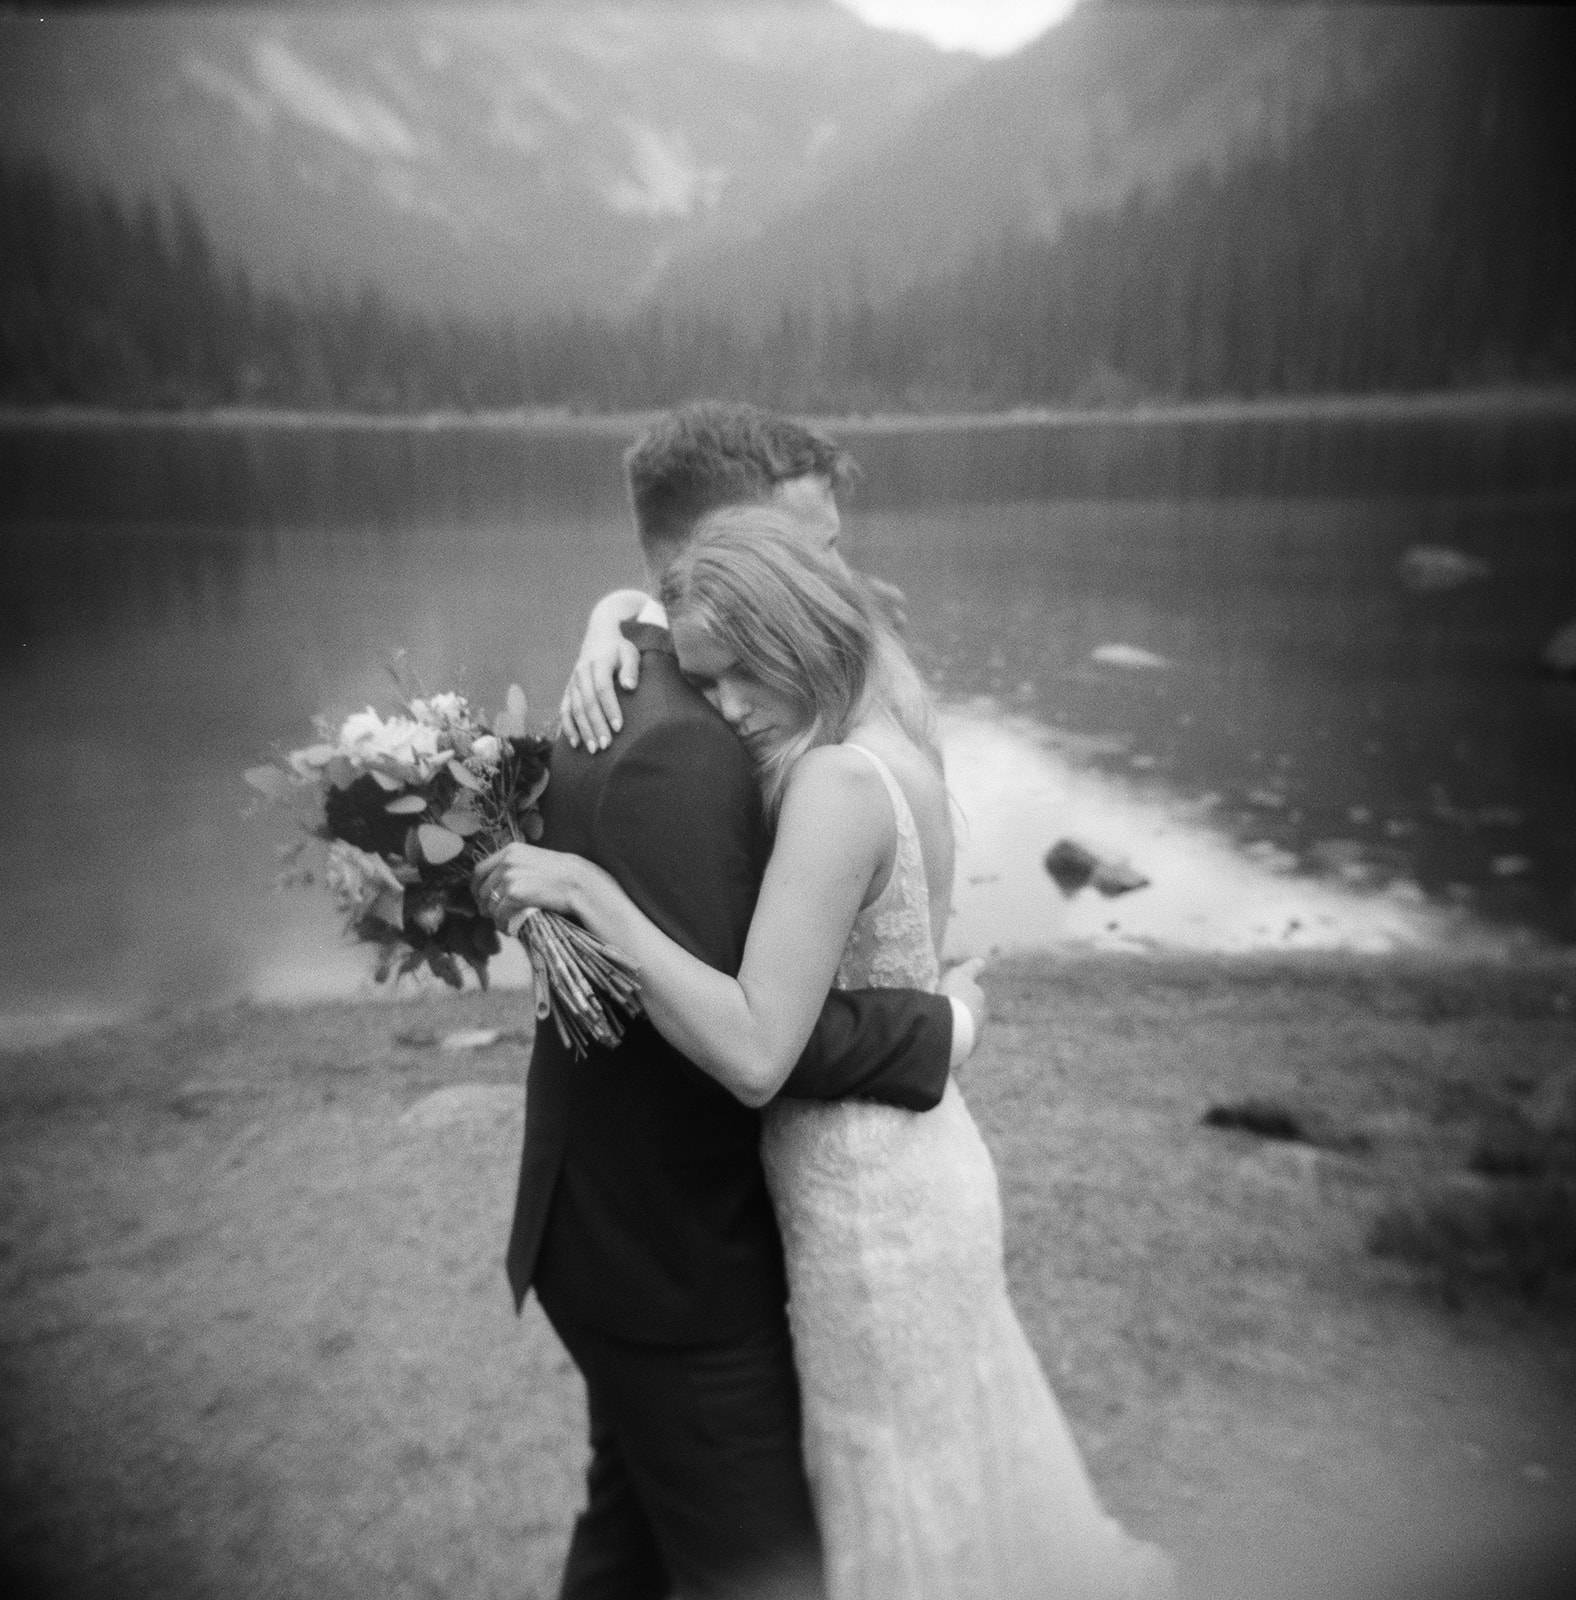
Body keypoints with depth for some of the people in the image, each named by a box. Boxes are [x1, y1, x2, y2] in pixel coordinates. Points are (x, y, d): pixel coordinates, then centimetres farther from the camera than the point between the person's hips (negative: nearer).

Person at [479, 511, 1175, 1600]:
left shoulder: (836, 783, -26)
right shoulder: (894, 747, 1)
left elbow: (754, 1055, -31)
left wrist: (587, 888, -30)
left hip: (872, 1202, -8)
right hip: (924, 1160, 9)